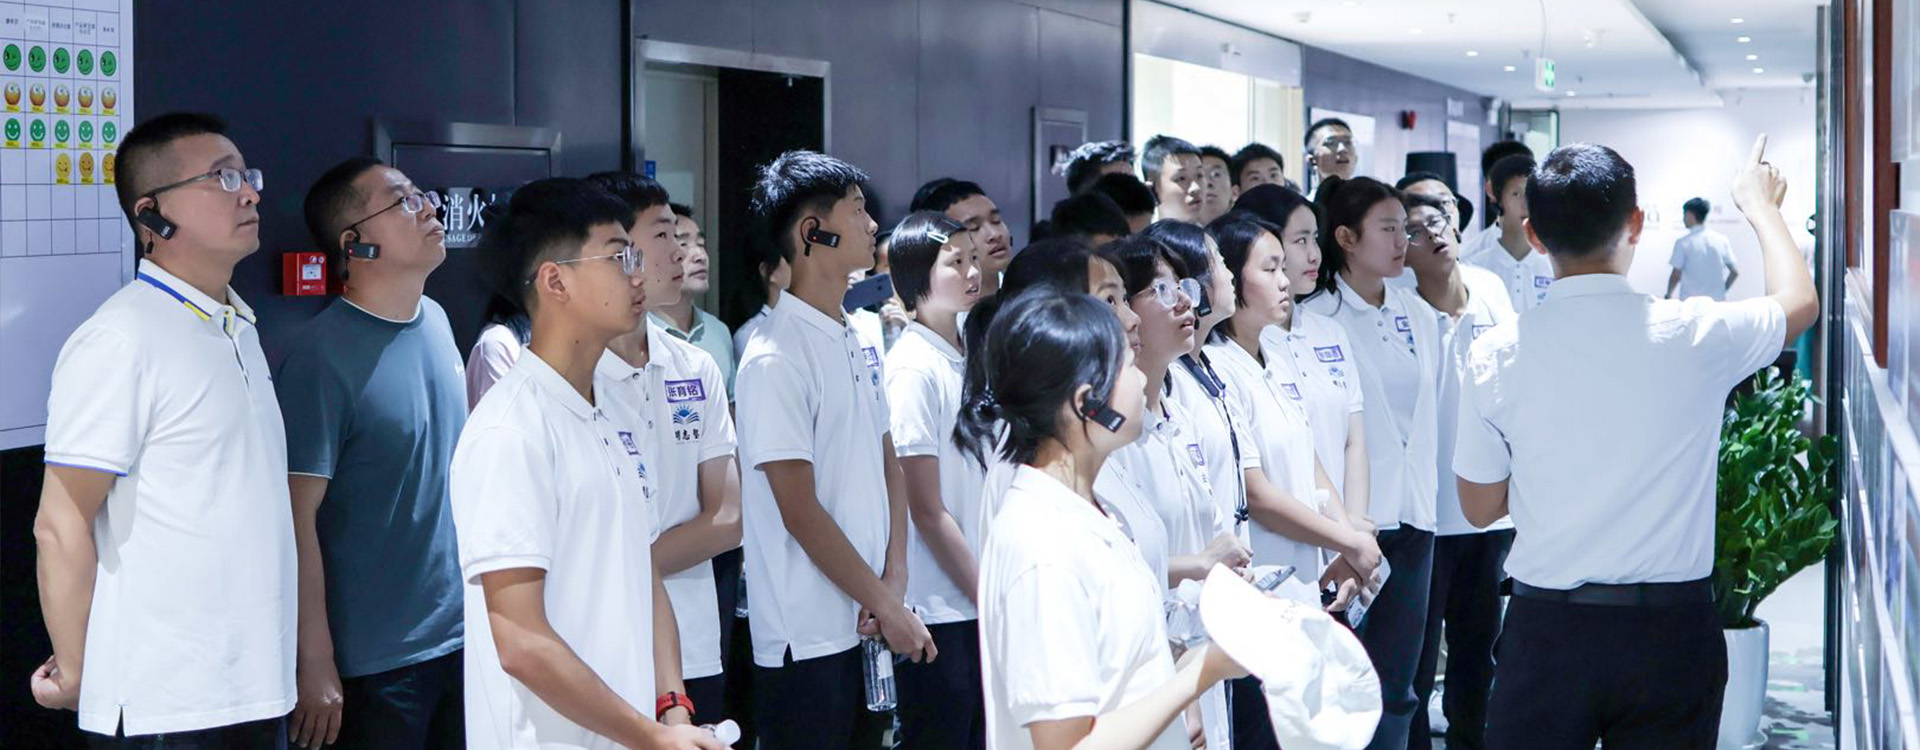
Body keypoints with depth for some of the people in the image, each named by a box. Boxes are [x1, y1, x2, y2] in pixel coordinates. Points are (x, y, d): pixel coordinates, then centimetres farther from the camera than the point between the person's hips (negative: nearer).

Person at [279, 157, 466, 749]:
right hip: (377, 659, -7)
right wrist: (316, 665, -17)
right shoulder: (322, 359, -17)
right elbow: (299, 516, -17)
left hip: (462, 633, 7)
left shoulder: (437, 321, 6)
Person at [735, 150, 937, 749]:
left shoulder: (859, 344, 11)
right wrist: (886, 607, -12)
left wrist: (894, 583, -1)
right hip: (807, 641, -8)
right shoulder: (776, 359, -15)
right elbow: (800, 513, -17)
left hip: (870, 631, 8)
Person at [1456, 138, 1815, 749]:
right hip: (1672, 629, 0)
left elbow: (1479, 508, 3)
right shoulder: (1696, 335, -8)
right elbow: (1799, 300, 15)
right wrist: (1760, 205, 32)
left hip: (1545, 629, 0)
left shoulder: (1497, 355, -8)